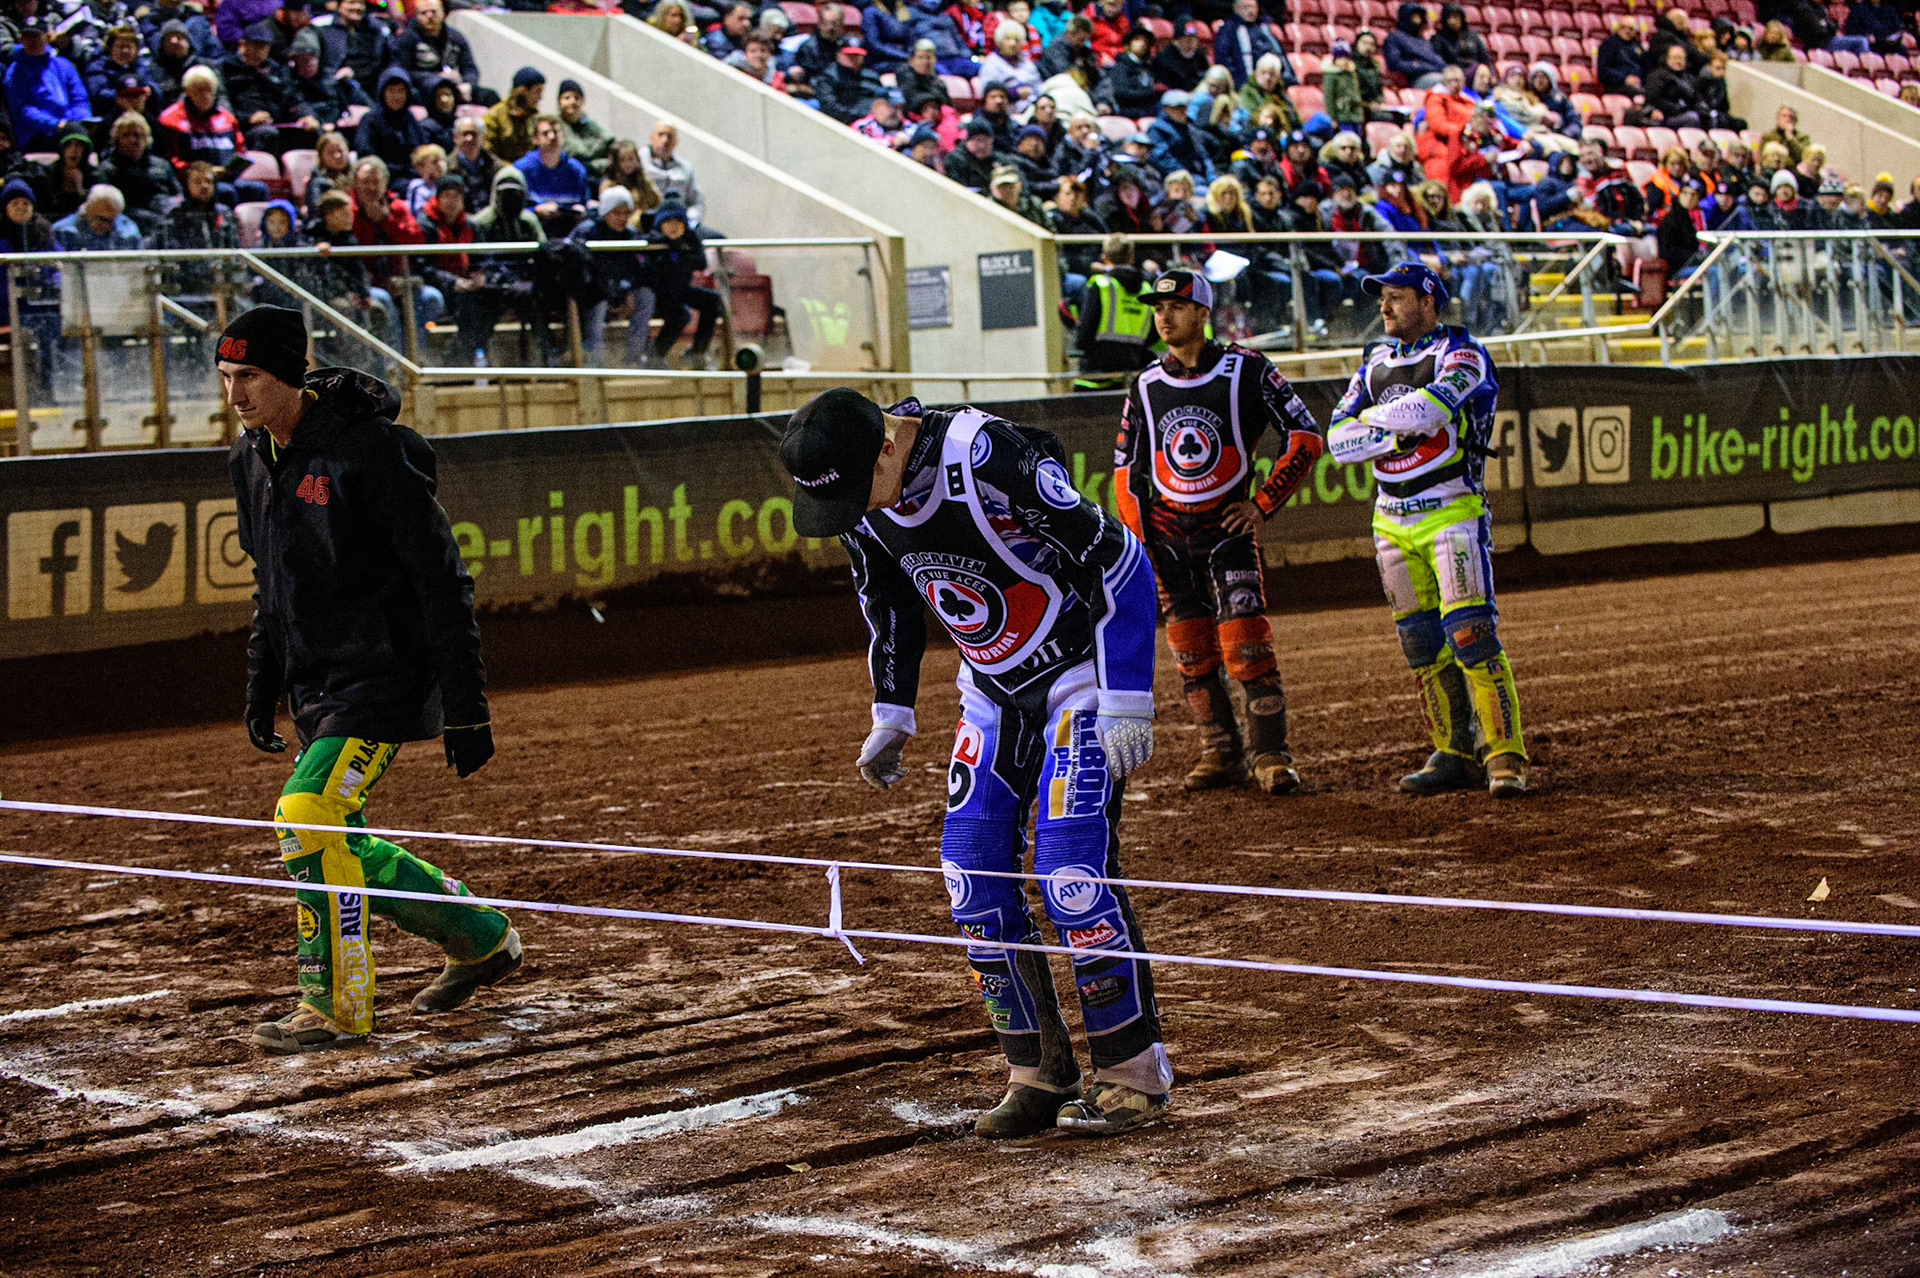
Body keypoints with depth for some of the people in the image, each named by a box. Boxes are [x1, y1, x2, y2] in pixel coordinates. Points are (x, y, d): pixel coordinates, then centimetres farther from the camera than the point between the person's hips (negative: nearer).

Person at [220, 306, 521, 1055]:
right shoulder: (253, 458, 6)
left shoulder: (368, 450, -18)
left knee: (308, 815, -20)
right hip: (316, 684, 9)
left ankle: (336, 1008, -7)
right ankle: (482, 939, 31)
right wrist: (261, 685, 18)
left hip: (387, 676, -9)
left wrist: (466, 709, -20)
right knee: (334, 846, 11)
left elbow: (442, 579, -18)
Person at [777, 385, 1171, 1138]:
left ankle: (1135, 1074, -1)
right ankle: (1040, 1077, 9)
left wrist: (1126, 702, -24)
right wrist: (891, 714, 12)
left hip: (1080, 674, -7)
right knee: (973, 872, -1)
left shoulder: (990, 461, -31)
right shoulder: (858, 495, -8)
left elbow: (1118, 560, -25)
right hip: (993, 694, 7)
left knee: (1070, 867, -15)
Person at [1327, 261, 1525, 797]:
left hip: (1452, 512, -7)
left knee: (1470, 633, -15)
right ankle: (1456, 755, 15)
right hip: (1393, 521, 7)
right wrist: (1405, 428, -10)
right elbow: (1339, 440, 4)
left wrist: (1373, 416, -7)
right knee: (1422, 645, 7)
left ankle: (1506, 755, -13)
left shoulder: (1461, 354, -6)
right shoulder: (1376, 362, 14)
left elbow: (1427, 408, -26)